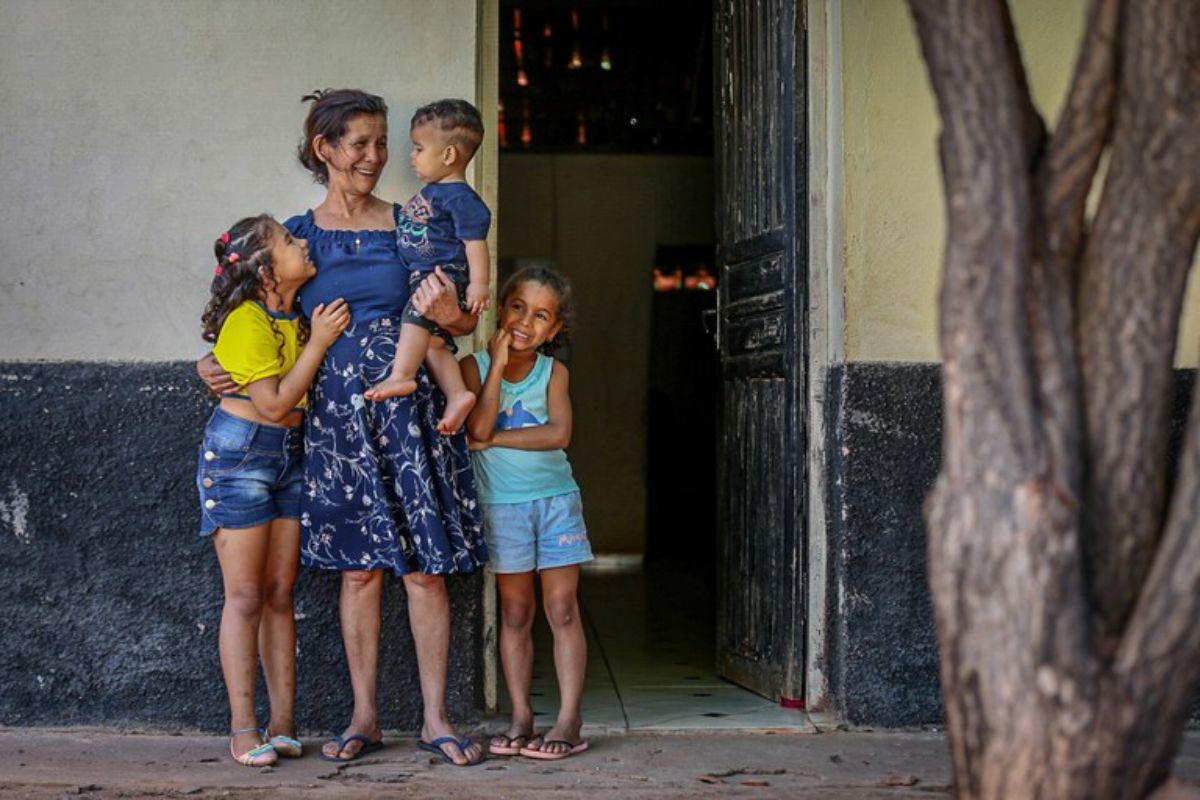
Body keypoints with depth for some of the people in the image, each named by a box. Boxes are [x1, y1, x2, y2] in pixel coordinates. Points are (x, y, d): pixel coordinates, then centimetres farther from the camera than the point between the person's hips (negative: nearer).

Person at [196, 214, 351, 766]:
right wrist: (319, 342, -16)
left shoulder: (301, 315, 7)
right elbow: (275, 403, -20)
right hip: (239, 452, -7)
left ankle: (282, 723, 9)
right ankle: (243, 730, 0)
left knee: (280, 594, 6)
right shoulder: (247, 321, -17)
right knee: (245, 596, -4)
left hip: (290, 456, 7)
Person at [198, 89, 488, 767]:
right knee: (360, 569, 5)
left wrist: (448, 315, -18)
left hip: (410, 409, -1)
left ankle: (436, 718, 7)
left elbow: (466, 322, 5)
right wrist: (217, 363, -2)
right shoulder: (298, 235, 7)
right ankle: (365, 718, 14)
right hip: (338, 413, 1)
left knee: (425, 566, -1)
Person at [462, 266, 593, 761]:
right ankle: (520, 716, 13)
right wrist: (499, 363, -17)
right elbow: (478, 427, -19)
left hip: (555, 498, 0)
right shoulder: (475, 365, -3)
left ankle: (569, 719, 1)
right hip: (501, 503, 0)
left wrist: (495, 438, -16)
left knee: (562, 608, -1)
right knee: (515, 612, 7)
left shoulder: (552, 372, -1)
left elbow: (559, 434, -16)